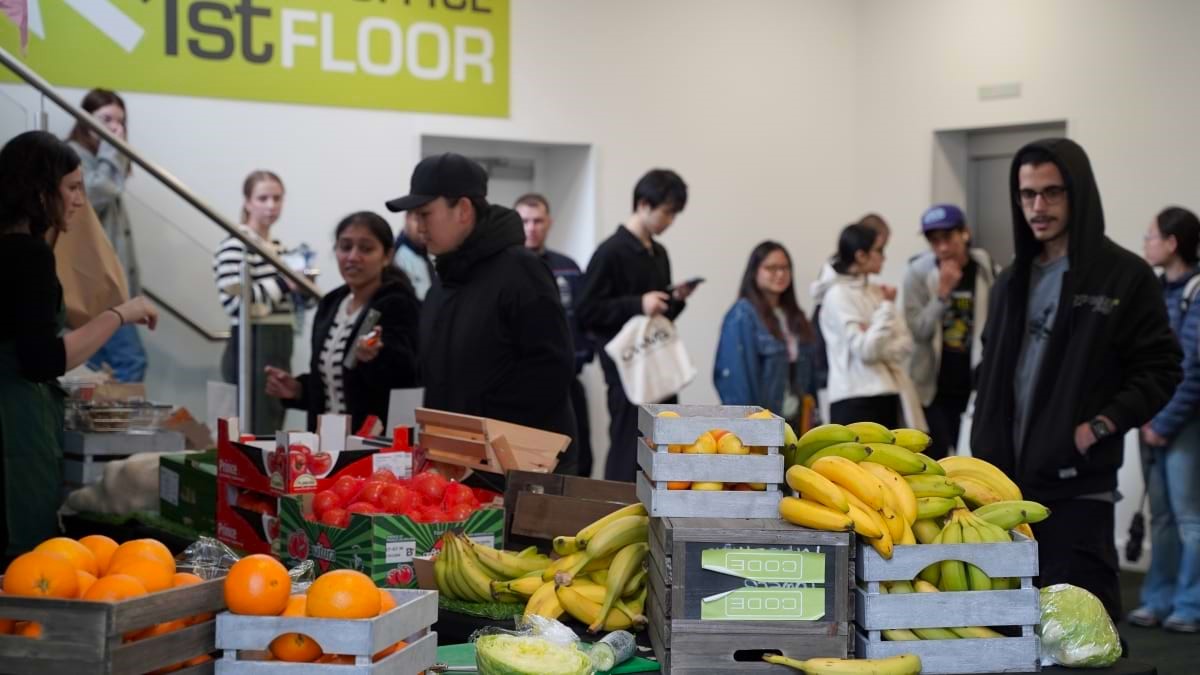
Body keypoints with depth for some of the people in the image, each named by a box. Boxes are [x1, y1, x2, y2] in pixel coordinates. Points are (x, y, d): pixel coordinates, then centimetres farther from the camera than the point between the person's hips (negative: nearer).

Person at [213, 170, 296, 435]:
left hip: (280, 349, 9)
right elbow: (235, 302, -22)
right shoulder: (235, 246, -11)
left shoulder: (279, 248, 18)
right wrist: (283, 284, -16)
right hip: (253, 350, -9)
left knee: (276, 431, 10)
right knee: (259, 433, -13)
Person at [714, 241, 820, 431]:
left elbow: (809, 371, 13)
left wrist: (809, 416, 6)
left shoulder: (796, 318, 12)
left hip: (792, 420, 7)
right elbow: (737, 373, -15)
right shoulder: (742, 316, -10)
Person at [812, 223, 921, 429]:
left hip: (886, 395, 8)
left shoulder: (876, 292, 11)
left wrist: (880, 349, -14)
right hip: (856, 400, -7)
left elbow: (905, 343, 5)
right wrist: (887, 307, -11)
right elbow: (865, 349, -18)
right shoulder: (838, 295, -10)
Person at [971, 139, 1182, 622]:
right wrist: (984, 462, 9)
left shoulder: (1125, 276, -3)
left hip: (1078, 486, -6)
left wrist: (1099, 427, -16)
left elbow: (1160, 370, -5)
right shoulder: (1012, 282, 15)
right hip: (1006, 483, 6)